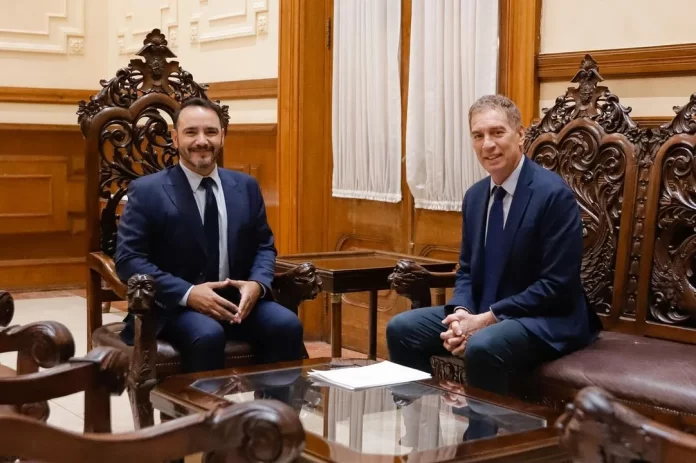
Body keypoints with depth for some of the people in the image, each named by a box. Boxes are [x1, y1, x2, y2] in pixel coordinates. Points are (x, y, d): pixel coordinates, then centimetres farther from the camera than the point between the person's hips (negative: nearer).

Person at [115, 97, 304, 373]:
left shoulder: (246, 186, 11)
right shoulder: (147, 191, -2)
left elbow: (264, 245, 15)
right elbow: (128, 259, -8)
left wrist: (257, 283, -9)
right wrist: (187, 293, -21)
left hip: (237, 299, 4)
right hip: (174, 306, -4)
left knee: (287, 326, -23)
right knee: (208, 335, -35)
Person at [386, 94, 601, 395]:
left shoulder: (554, 194, -15)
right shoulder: (475, 196, 8)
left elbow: (557, 286, -19)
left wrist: (487, 319, -21)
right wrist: (462, 313, -9)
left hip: (546, 320, -7)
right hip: (481, 314, 7)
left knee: (483, 346, -35)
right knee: (401, 328, -6)